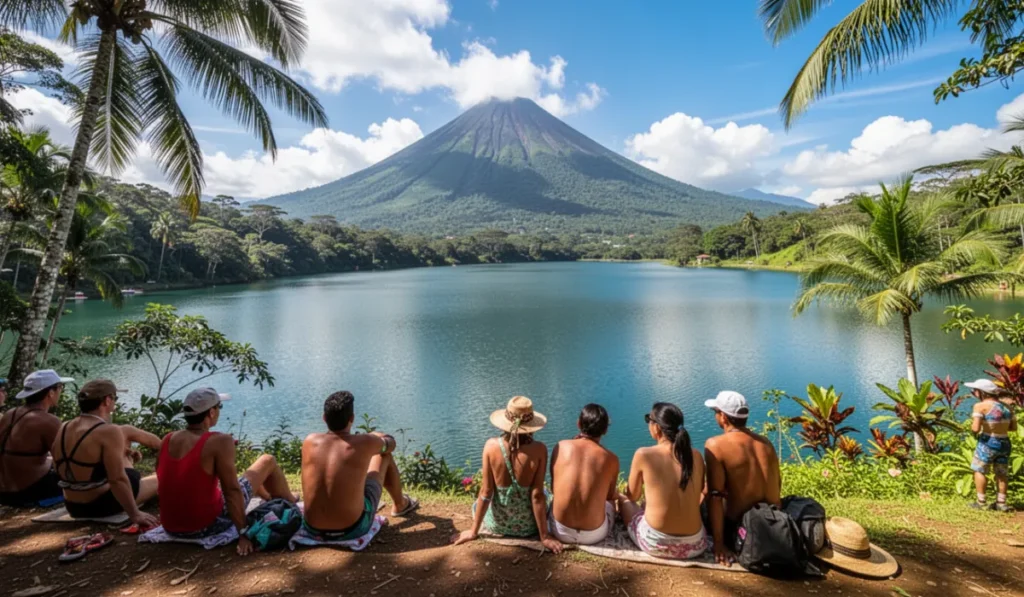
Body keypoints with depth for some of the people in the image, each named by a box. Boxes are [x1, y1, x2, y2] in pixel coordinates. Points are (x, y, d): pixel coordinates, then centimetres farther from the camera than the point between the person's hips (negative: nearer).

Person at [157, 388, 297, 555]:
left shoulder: (167, 440, -1)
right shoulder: (220, 442, -22)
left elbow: (165, 483, 13)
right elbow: (232, 491, -23)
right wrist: (243, 533, -17)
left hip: (172, 527, 7)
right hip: (208, 525, -7)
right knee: (268, 461, 8)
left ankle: (271, 498, 55)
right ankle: (289, 503, 34)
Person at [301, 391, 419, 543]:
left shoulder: (310, 441, -7)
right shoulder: (365, 443, -14)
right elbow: (390, 445, 10)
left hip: (313, 528, 4)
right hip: (353, 529, -3)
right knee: (384, 455, 15)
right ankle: (401, 505, 39)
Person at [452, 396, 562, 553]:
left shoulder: (491, 446, -19)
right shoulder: (539, 450, -22)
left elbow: (486, 493, -13)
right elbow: (537, 495, -18)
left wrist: (473, 531, 0)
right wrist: (544, 536, -6)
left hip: (497, 524, 1)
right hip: (528, 525, -1)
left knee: (477, 505, 36)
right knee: (550, 500, 33)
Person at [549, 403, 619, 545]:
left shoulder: (561, 447, -9)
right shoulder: (611, 459, -11)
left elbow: (553, 489, 3)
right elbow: (610, 495, 7)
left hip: (560, 531, 1)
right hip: (594, 534, 0)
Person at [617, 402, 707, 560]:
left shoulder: (644, 455, -12)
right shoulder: (696, 456, -1)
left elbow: (632, 496, 4)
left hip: (656, 544, -3)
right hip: (695, 546, 4)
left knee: (623, 499, 25)